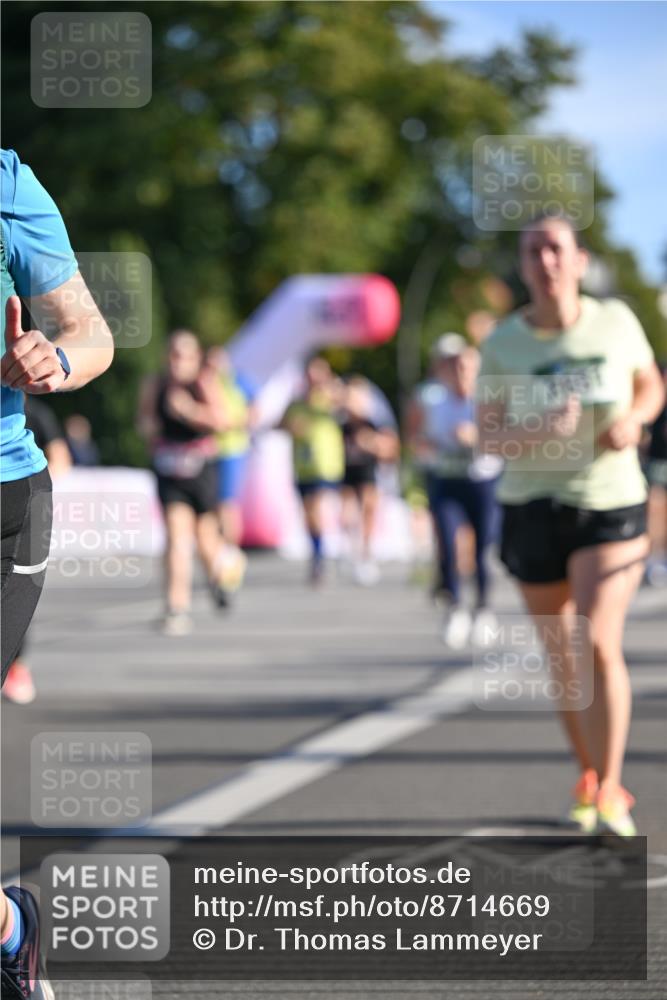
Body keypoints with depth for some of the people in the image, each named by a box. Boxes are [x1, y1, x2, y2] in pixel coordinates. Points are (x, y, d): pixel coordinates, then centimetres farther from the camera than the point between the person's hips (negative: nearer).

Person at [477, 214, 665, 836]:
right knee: (562, 660, 10)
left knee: (599, 644, -17)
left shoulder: (616, 321, -4)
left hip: (610, 504, -2)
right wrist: (536, 432, -26)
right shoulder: (502, 344, -5)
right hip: (532, 507, 2)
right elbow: (488, 438, -5)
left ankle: (610, 792, -6)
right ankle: (588, 776, 31)